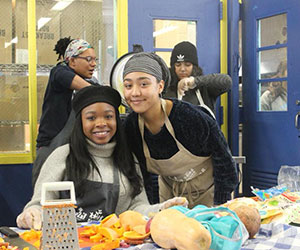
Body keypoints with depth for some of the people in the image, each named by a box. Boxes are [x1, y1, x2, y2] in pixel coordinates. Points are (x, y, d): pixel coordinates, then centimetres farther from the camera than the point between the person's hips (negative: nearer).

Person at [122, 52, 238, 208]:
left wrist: (220, 207, -16)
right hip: (169, 194, 4)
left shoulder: (191, 116, -30)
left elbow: (223, 159, -19)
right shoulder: (130, 126, -15)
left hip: (208, 192, -4)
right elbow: (141, 177, -2)